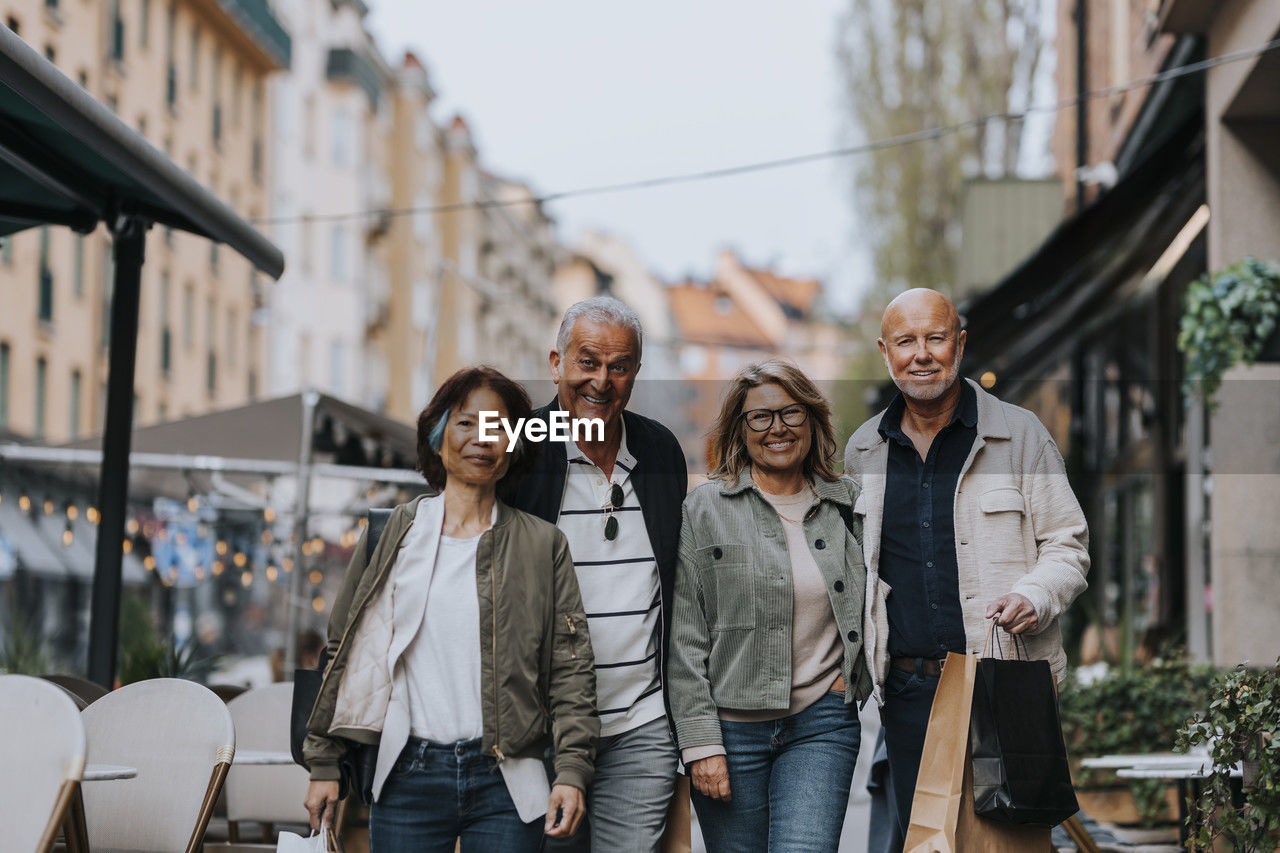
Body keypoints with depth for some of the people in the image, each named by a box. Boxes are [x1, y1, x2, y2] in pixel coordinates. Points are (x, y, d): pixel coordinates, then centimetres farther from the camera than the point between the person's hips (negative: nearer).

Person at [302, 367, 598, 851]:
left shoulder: (543, 545, 7)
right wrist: (323, 764, 8)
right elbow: (343, 648, 11)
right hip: (408, 777, 0)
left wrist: (572, 771, -7)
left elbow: (570, 667, 3)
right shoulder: (391, 535, 8)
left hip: (506, 781, 0)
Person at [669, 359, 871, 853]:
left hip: (823, 722, 1)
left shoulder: (847, 505, 10)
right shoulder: (704, 509, 1)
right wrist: (700, 743, -9)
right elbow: (685, 640, -3)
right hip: (731, 727, -1)